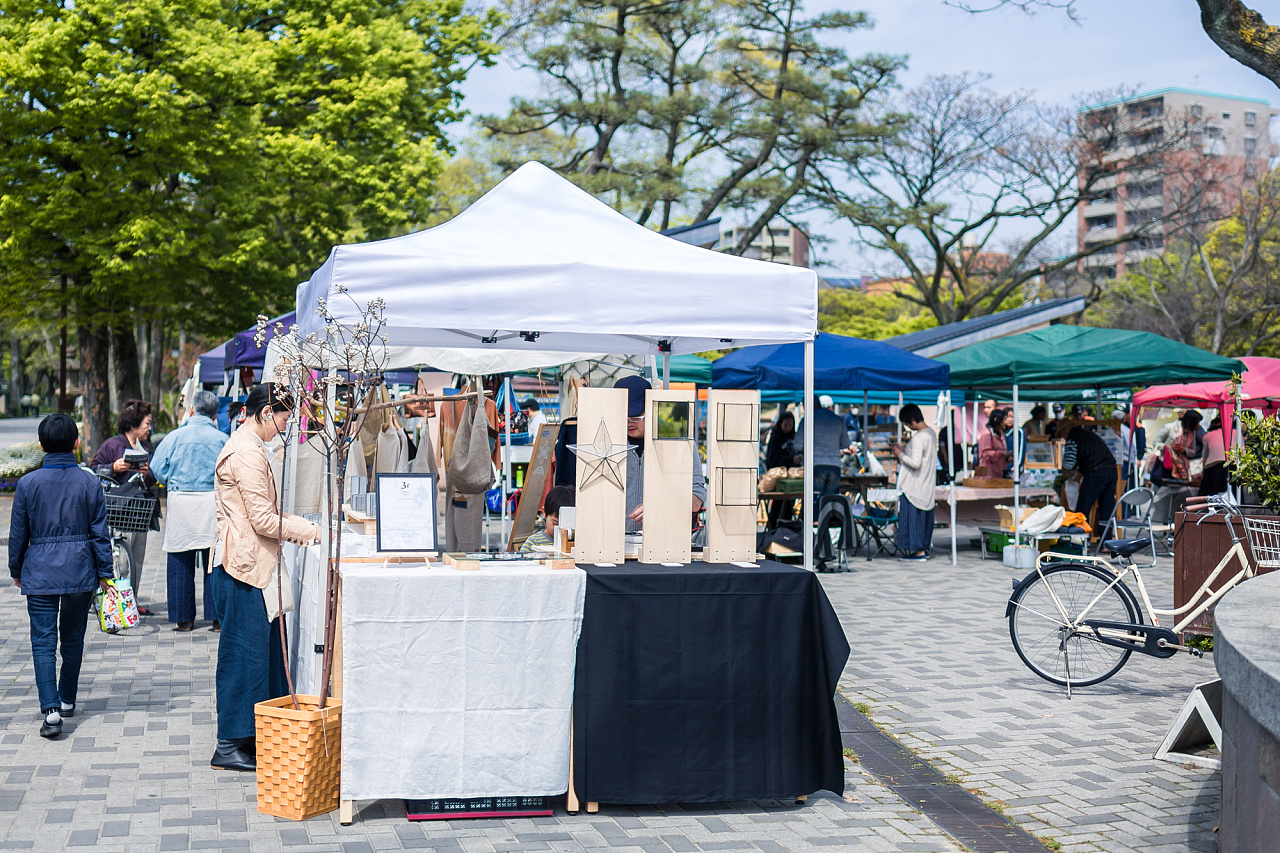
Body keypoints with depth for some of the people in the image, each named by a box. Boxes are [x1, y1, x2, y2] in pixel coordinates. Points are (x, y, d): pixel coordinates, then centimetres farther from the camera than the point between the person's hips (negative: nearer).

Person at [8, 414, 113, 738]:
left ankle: (51, 710, -16)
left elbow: (18, 533, 2)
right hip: (80, 571, 1)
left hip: (40, 572, -1)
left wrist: (15, 571, 15)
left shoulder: (28, 483, -5)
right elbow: (100, 532, -1)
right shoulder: (90, 483, -4)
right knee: (72, 639, 16)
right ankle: (67, 701, 28)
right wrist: (105, 573, 7)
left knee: (43, 641, -2)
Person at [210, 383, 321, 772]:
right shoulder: (247, 453, -16)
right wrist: (307, 530, -9)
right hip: (244, 564, -11)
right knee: (244, 652, -5)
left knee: (262, 649, 12)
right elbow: (263, 520, -19)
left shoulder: (246, 446, 18)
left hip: (245, 562, 11)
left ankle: (252, 736, 18)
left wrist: (299, 525, 13)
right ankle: (229, 746, 2)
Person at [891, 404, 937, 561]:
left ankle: (918, 551, -1)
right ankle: (925, 547, 23)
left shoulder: (918, 438, -22)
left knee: (913, 516, -2)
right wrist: (905, 451, 14)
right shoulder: (931, 433, 8)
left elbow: (915, 463, -27)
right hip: (927, 485, 9)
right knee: (925, 515, 15)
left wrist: (901, 455, -13)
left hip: (914, 486, -9)